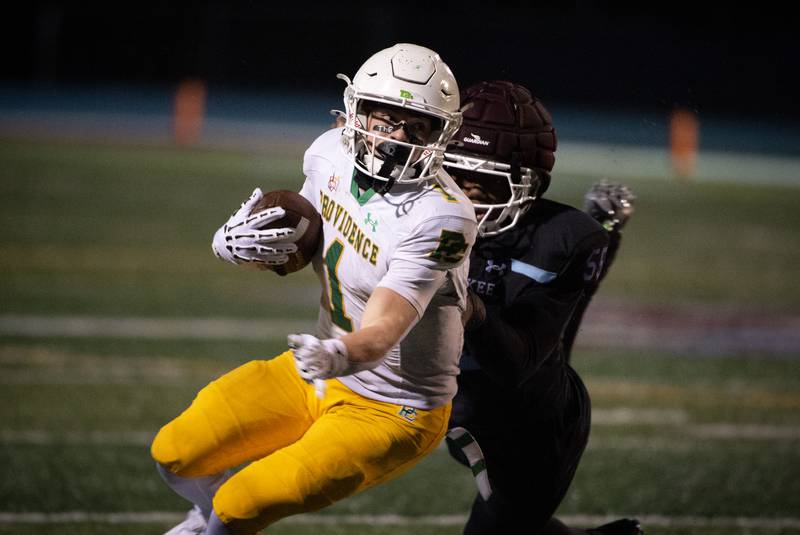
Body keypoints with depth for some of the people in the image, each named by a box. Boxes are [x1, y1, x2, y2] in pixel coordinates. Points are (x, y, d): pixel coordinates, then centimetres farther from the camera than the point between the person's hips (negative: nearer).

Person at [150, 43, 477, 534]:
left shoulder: (437, 217, -30)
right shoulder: (331, 155, -6)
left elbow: (382, 334, -36)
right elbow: (296, 243, 12)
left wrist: (338, 357, -58)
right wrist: (234, 243, -10)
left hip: (390, 413, -7)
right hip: (317, 380, 7)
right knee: (176, 454, 5)